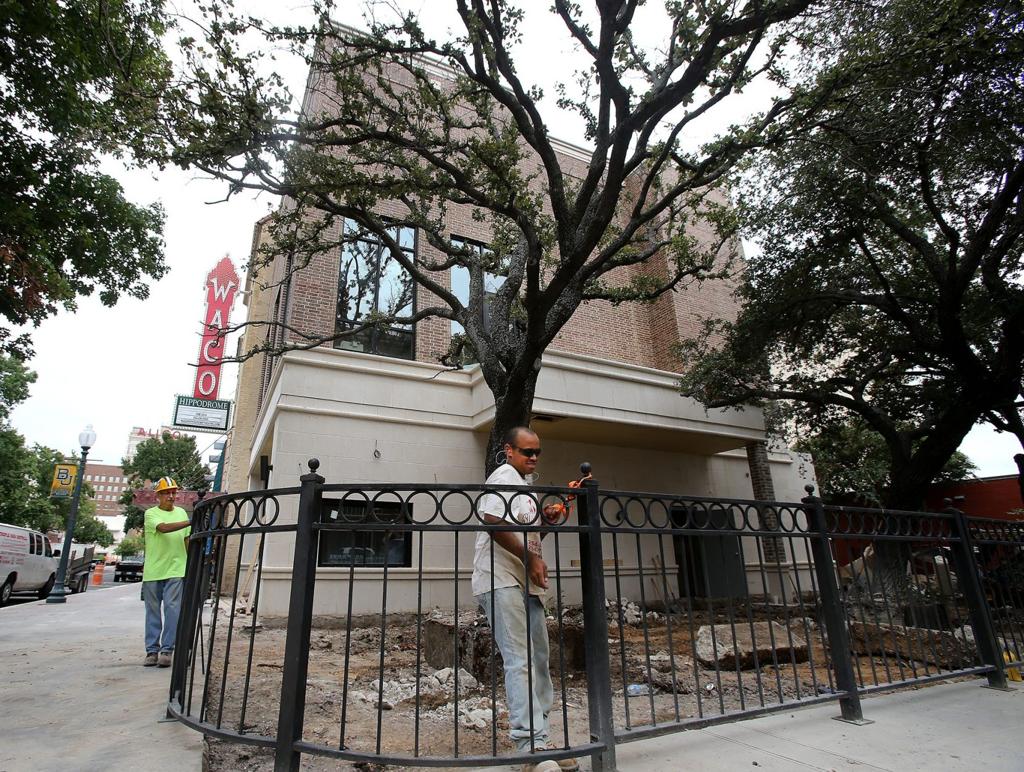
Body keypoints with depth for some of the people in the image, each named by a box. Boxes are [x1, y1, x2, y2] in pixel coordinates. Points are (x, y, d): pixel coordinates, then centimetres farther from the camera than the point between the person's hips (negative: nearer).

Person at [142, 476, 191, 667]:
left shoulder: (181, 513, 11)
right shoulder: (151, 513, -2)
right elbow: (163, 528, -22)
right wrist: (190, 522, -32)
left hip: (176, 570, 2)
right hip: (153, 571, -2)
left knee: (172, 609, -3)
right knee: (153, 612, 7)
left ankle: (166, 650, 2)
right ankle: (152, 650, 16)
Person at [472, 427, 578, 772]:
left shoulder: (521, 485, 23)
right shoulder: (504, 476, -7)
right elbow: (494, 523, -23)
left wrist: (546, 521, 11)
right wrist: (530, 558, -19)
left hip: (526, 582, 10)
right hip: (502, 581, -10)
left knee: (539, 659, 11)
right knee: (520, 661, -11)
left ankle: (537, 740, 19)